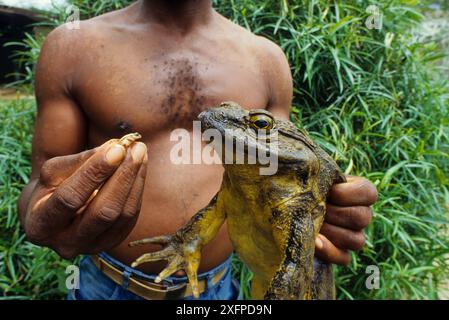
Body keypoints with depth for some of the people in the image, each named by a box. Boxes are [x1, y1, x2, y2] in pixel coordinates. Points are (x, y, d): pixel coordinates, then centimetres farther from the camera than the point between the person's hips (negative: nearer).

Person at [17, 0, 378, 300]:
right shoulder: (74, 46, -8)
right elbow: (41, 187, -6)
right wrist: (43, 215, -29)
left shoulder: (265, 59, -3)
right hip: (110, 286, -1)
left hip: (219, 287, 2)